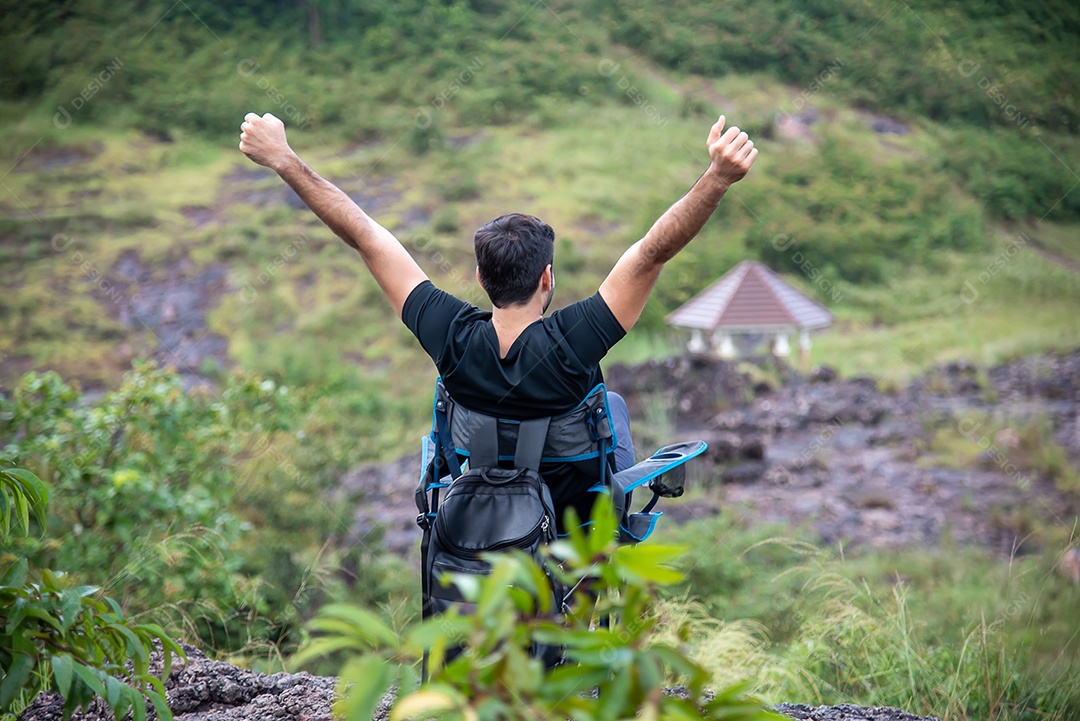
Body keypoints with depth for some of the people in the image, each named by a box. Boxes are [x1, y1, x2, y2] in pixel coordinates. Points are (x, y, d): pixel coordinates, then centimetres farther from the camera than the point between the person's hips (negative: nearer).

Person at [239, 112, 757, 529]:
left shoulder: (453, 339, -28)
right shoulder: (569, 343, -36)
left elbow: (365, 236, -25)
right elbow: (653, 251, -40)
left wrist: (281, 158, -20)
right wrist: (718, 177, -46)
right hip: (584, 514, -2)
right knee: (612, 402, 29)